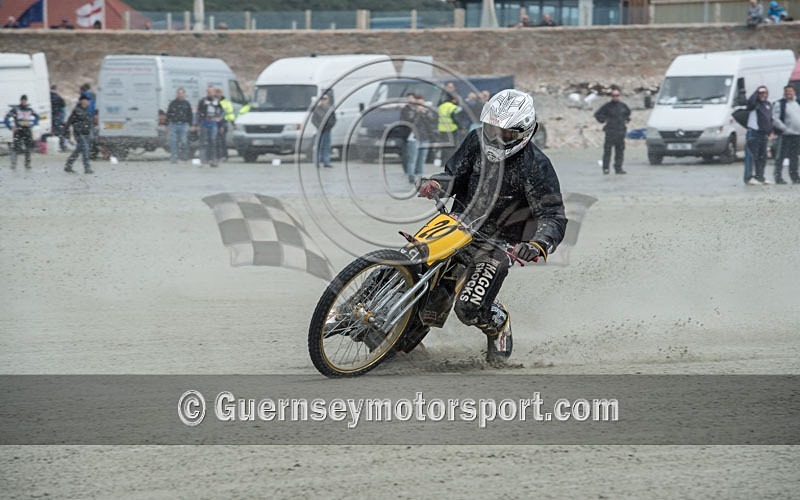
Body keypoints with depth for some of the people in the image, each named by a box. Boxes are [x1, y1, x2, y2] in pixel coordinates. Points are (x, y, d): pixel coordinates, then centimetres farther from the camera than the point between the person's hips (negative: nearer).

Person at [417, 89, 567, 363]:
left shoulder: (535, 166, -19)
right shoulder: (477, 141, -3)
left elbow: (553, 216, -20)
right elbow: (455, 174, 9)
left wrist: (538, 245, -40)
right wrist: (436, 184, -15)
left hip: (496, 243, -5)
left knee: (469, 309, -17)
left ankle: (498, 323, 18)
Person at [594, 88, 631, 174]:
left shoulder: (622, 105, 10)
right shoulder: (607, 106, -3)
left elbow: (628, 112, 30)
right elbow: (597, 114, 2)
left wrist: (626, 120, 17)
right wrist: (604, 120, -4)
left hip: (621, 131, 4)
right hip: (610, 132, -4)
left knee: (620, 151, 4)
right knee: (607, 151, -5)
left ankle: (618, 168, 9)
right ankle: (605, 168, -1)